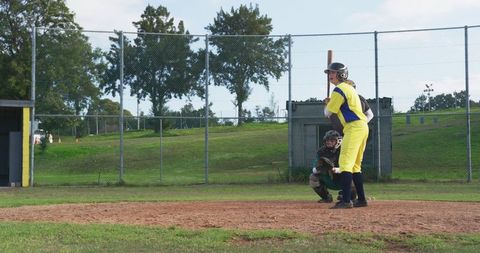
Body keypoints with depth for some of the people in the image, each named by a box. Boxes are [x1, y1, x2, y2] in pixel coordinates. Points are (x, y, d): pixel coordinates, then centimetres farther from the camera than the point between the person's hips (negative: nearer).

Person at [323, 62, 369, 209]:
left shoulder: (339, 89, -8)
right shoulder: (349, 88, 22)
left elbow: (328, 113, -5)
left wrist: (327, 104, 17)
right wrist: (331, 103, 17)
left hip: (354, 127, -10)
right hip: (363, 126, 10)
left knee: (345, 163, -15)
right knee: (355, 165, 16)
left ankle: (346, 201, -23)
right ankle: (361, 199, 18)